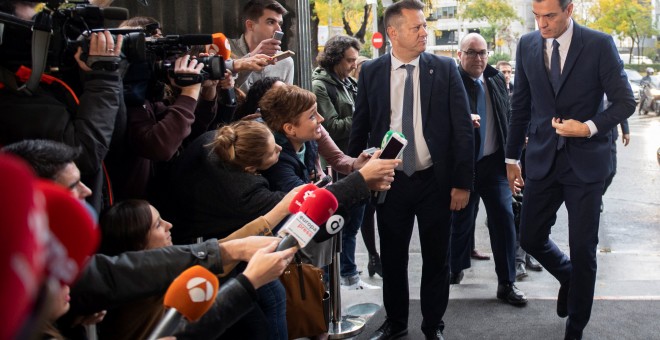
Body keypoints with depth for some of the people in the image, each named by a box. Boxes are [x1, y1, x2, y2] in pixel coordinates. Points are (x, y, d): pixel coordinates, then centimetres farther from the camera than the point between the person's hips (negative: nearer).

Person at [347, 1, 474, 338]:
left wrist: (462, 182, -8)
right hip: (389, 181, 1)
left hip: (435, 181, -1)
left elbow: (462, 129, -4)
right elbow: (360, 128, 6)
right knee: (392, 258, 14)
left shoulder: (445, 69, -3)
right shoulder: (371, 72, 0)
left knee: (436, 258, 11)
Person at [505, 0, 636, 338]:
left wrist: (590, 127, -20)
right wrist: (512, 157, 11)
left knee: (582, 249, 3)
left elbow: (625, 101, -5)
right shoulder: (527, 45, 3)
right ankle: (569, 278, 39)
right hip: (543, 159, 3)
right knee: (530, 238, 6)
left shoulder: (599, 44, -8)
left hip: (585, 161, -3)